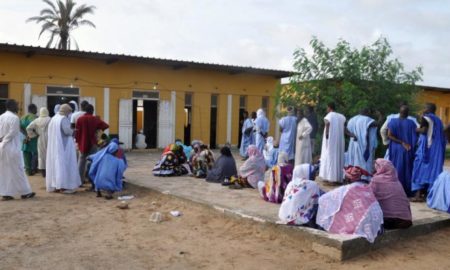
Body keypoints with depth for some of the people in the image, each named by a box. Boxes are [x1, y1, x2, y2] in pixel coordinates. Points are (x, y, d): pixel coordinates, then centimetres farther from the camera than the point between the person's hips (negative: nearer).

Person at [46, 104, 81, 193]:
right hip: (63, 146, -8)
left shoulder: (53, 119, 11)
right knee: (64, 165, -5)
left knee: (55, 164, 10)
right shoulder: (64, 119, -13)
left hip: (54, 146, 8)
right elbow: (68, 131, -22)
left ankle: (54, 186, 13)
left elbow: (50, 132, 15)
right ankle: (63, 186, -6)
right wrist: (72, 131, -1)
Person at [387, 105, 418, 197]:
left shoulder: (393, 121, -4)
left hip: (396, 149, 1)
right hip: (407, 151, 0)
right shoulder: (411, 123, -6)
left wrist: (402, 143, -11)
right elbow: (414, 138, -8)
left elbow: (390, 135, -12)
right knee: (407, 170, 9)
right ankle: (407, 192, 11)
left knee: (396, 170, 8)